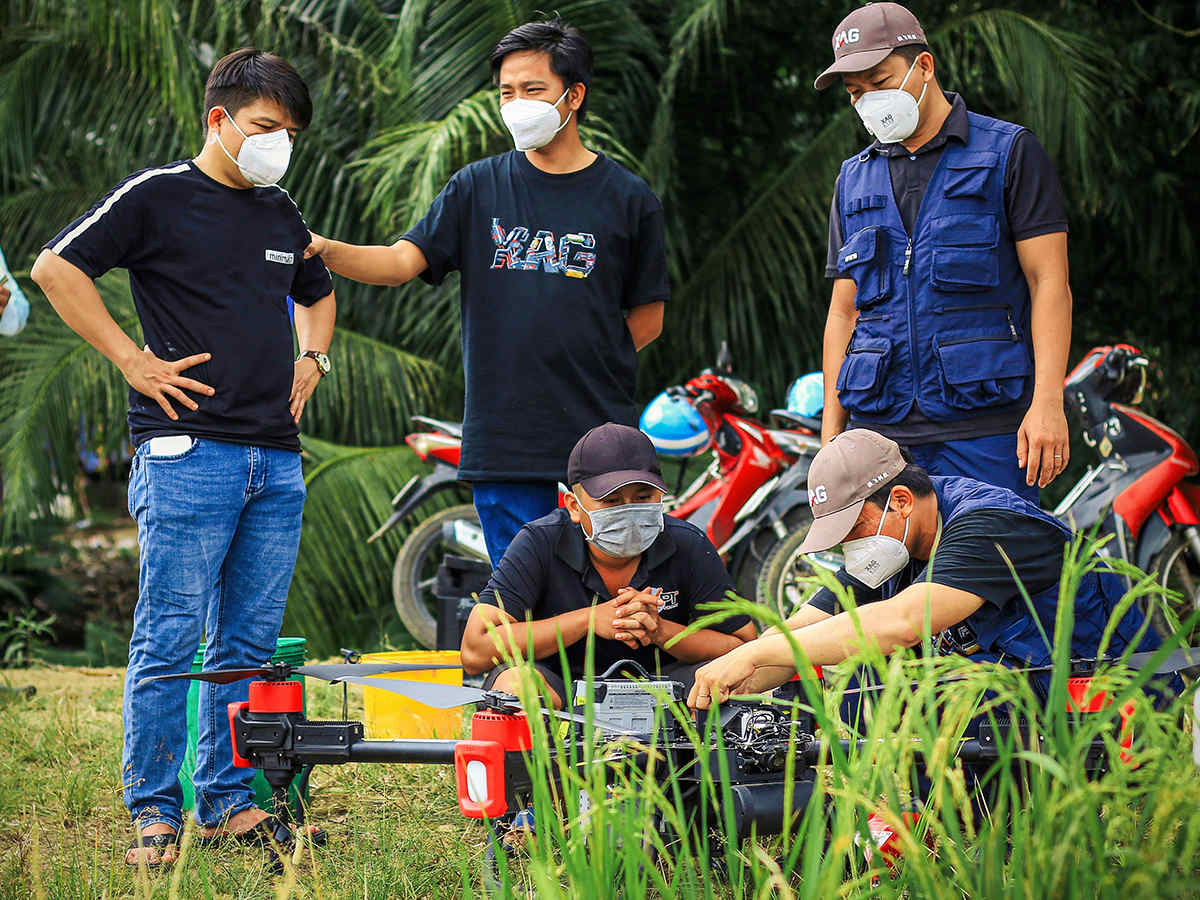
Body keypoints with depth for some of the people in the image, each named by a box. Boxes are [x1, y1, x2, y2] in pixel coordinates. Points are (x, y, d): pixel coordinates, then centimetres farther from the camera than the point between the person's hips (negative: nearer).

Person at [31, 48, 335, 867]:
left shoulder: (281, 214, 18)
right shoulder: (157, 197, -1)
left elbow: (317, 294, 37)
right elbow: (56, 268, -5)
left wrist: (312, 361, 18)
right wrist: (133, 360, -8)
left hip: (278, 459, 6)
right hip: (188, 452, -6)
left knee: (251, 640, 8)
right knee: (172, 637, -6)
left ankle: (228, 799, 15)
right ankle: (154, 810, 1)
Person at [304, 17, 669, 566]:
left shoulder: (628, 198, 5)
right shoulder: (479, 187, 9)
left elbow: (647, 318, 10)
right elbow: (402, 262, -1)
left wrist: (583, 369, -1)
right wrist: (324, 250, -19)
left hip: (599, 438, -1)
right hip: (504, 436, 1)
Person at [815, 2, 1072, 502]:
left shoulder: (1009, 152, 4)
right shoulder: (855, 179, 18)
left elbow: (1050, 283, -2)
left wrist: (1048, 402, -13)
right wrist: (831, 432, 10)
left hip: (984, 423, -4)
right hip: (881, 427, 4)